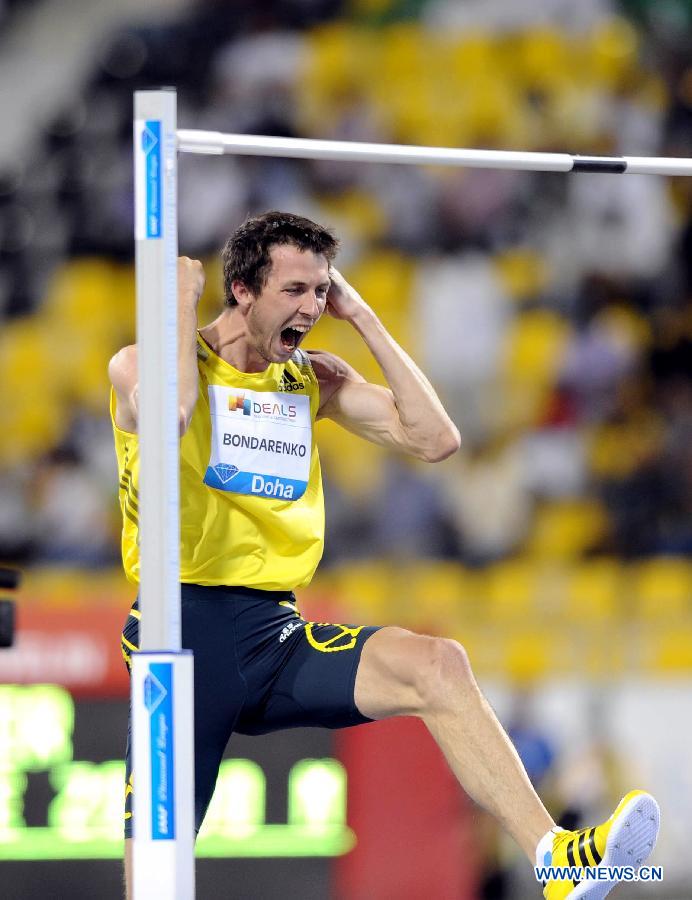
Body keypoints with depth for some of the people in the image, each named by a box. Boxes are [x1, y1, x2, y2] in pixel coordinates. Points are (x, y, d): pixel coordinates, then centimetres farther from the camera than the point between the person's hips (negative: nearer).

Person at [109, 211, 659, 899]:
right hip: (184, 634, -4)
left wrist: (361, 317, 6)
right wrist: (182, 301, -10)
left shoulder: (313, 379, 15)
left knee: (436, 667, -24)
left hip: (278, 635, 4)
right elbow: (168, 415, -26)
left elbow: (434, 438, 5)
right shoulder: (141, 365, -1)